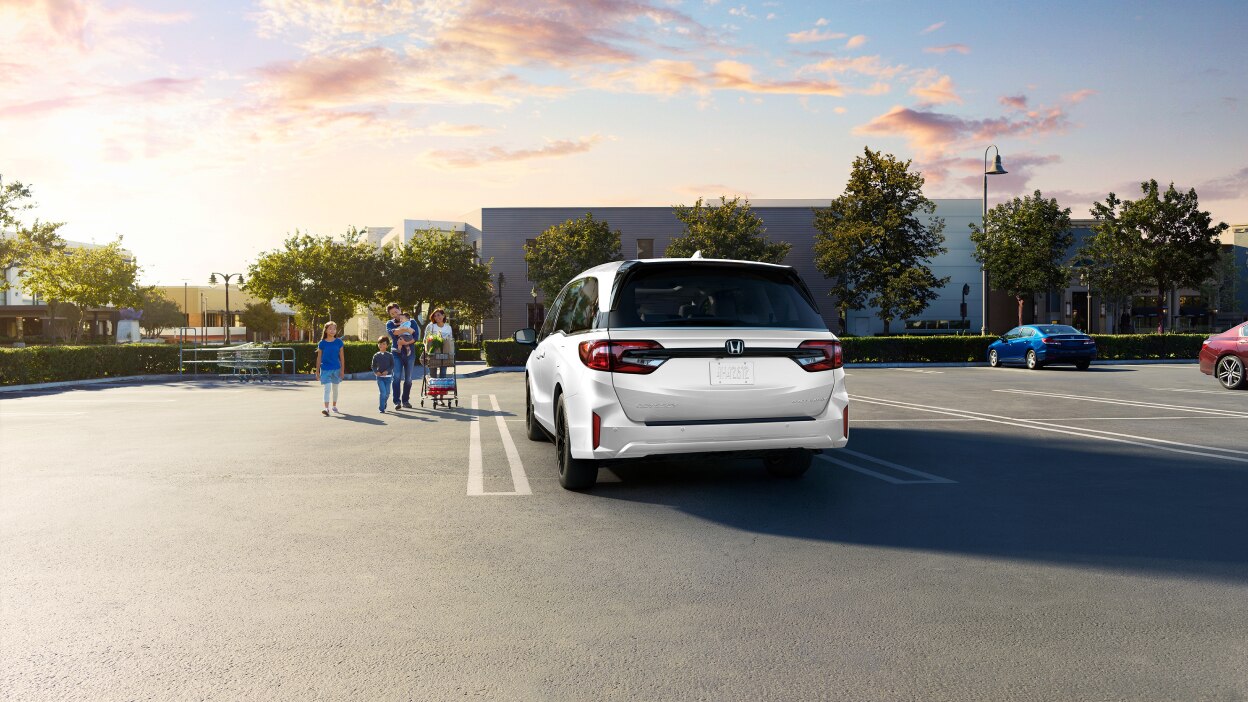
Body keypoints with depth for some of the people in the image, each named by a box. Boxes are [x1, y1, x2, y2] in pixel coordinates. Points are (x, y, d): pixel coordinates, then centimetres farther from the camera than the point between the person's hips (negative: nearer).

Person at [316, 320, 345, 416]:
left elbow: (342, 357, 3)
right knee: (327, 388, -12)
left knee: (335, 388, 15)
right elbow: (319, 357, 2)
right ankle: (326, 408, -16)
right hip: (325, 369, -2)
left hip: (336, 369, 2)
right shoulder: (322, 343, -3)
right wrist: (317, 370, 2)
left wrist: (342, 369, 1)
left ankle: (334, 406, 31)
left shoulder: (339, 342, -1)